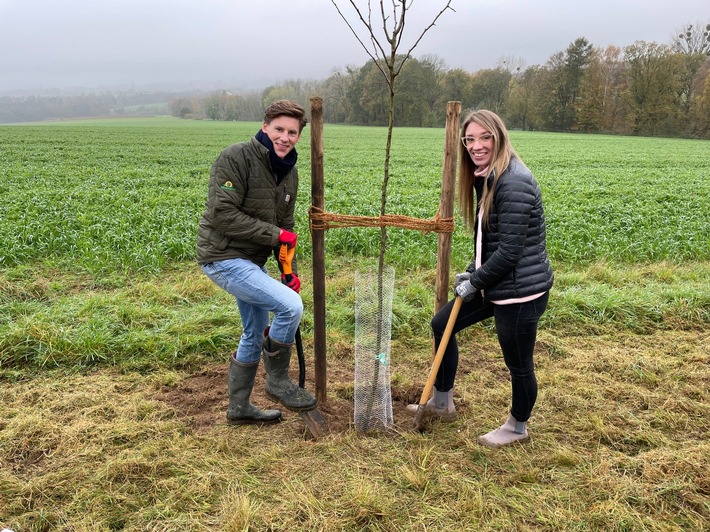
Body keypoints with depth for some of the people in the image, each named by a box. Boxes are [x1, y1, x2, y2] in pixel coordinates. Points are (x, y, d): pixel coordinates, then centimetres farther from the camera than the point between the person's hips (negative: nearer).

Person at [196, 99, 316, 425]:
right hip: (223, 258, -9)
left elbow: (285, 225, 13)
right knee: (290, 305, -21)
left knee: (256, 333, 17)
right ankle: (278, 381, 2)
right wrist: (273, 234, -19)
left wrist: (290, 270, 3)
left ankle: (239, 407, 34)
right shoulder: (236, 158, -17)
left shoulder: (289, 172, 8)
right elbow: (222, 215, -23)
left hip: (252, 261, 9)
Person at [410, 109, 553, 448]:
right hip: (495, 284, 10)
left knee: (518, 365, 8)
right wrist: (472, 273, 7)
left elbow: (510, 251, -23)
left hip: (520, 291, -10)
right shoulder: (487, 178, 8)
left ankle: (518, 428, 36)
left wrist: (475, 283, -12)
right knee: (441, 324, 18)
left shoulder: (514, 182, -22)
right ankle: (441, 402, 35)